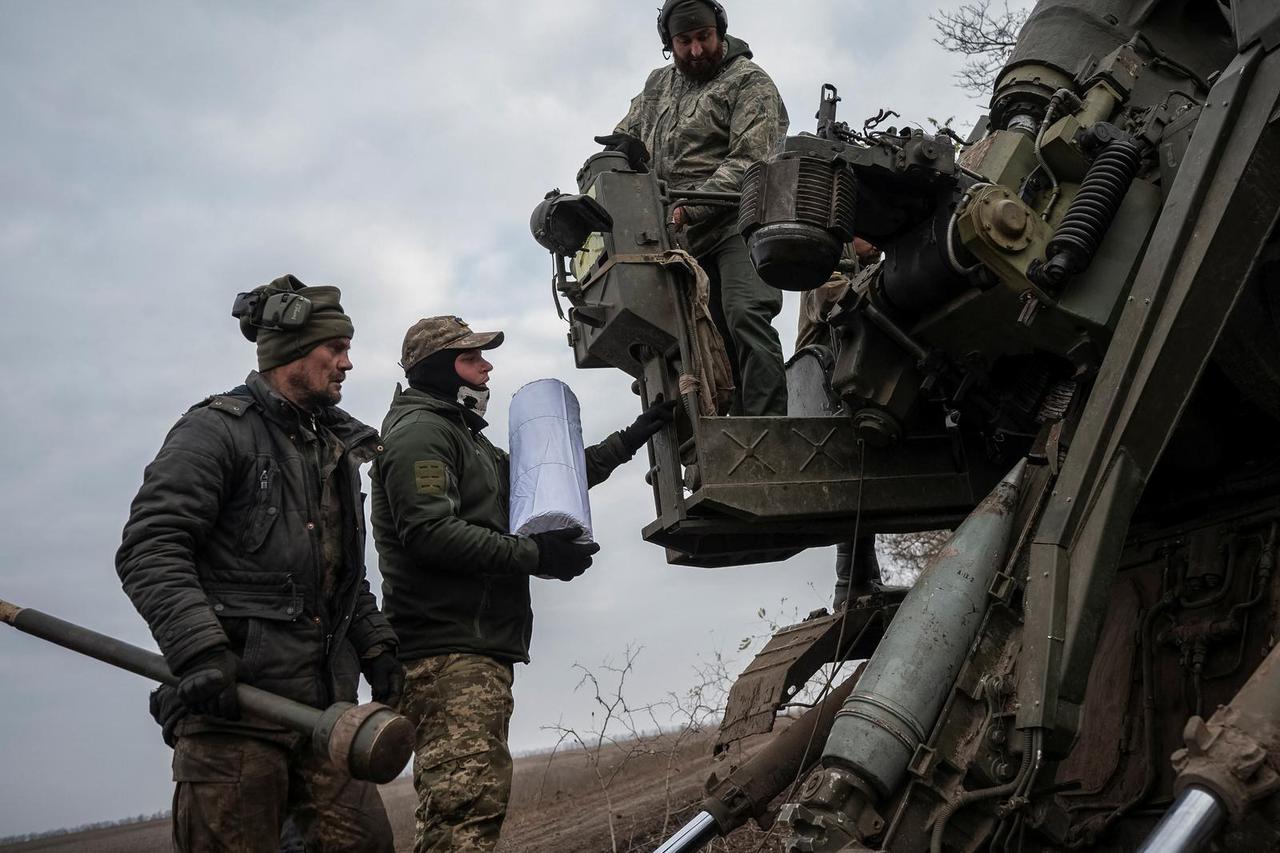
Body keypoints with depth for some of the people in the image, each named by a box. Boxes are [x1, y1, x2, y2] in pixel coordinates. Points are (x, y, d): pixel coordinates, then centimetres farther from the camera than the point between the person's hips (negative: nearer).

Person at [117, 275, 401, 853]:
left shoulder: (338, 449, 23)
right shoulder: (218, 429, -2)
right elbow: (149, 549, -12)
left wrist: (374, 646, 16)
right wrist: (200, 652, -23)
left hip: (324, 700, 7)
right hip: (234, 696, -7)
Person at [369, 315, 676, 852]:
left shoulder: (466, 439, 28)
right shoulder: (420, 430, -6)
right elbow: (428, 531, -20)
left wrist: (632, 438, 28)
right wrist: (534, 555, -17)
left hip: (481, 650, 11)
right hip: (448, 652, -11)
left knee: (481, 796, 12)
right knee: (468, 806, -20)